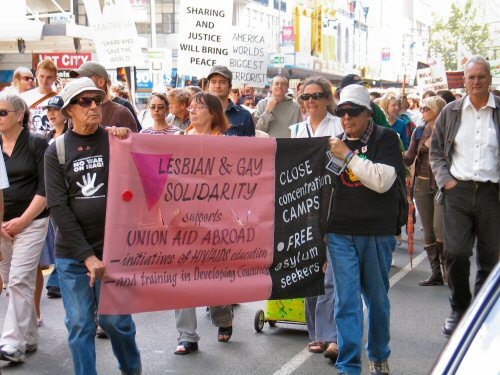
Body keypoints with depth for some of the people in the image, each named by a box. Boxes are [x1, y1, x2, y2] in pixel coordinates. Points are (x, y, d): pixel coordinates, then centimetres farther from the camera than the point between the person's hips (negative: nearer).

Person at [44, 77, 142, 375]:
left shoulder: (117, 140, 2)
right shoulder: (57, 150, 1)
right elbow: (58, 207, -5)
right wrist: (86, 256, -12)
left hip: (113, 249, 0)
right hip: (72, 252, 1)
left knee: (115, 319, 6)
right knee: (79, 324, 4)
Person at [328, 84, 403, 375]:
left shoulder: (386, 139, -2)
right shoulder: (336, 143, 10)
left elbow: (383, 181, -17)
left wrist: (348, 156, -16)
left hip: (377, 232, -2)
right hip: (341, 233, 2)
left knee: (378, 298, 11)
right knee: (346, 300, -2)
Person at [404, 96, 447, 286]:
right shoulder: (419, 132, 10)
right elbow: (409, 159, 3)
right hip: (422, 183, 5)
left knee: (439, 227, -13)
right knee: (428, 231, 5)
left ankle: (447, 268, 5)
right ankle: (436, 272, 13)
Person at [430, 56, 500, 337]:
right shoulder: (452, 112, 9)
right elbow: (436, 150, 15)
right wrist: (445, 180, 1)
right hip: (458, 190, 1)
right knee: (456, 252, -6)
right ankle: (459, 309, 13)